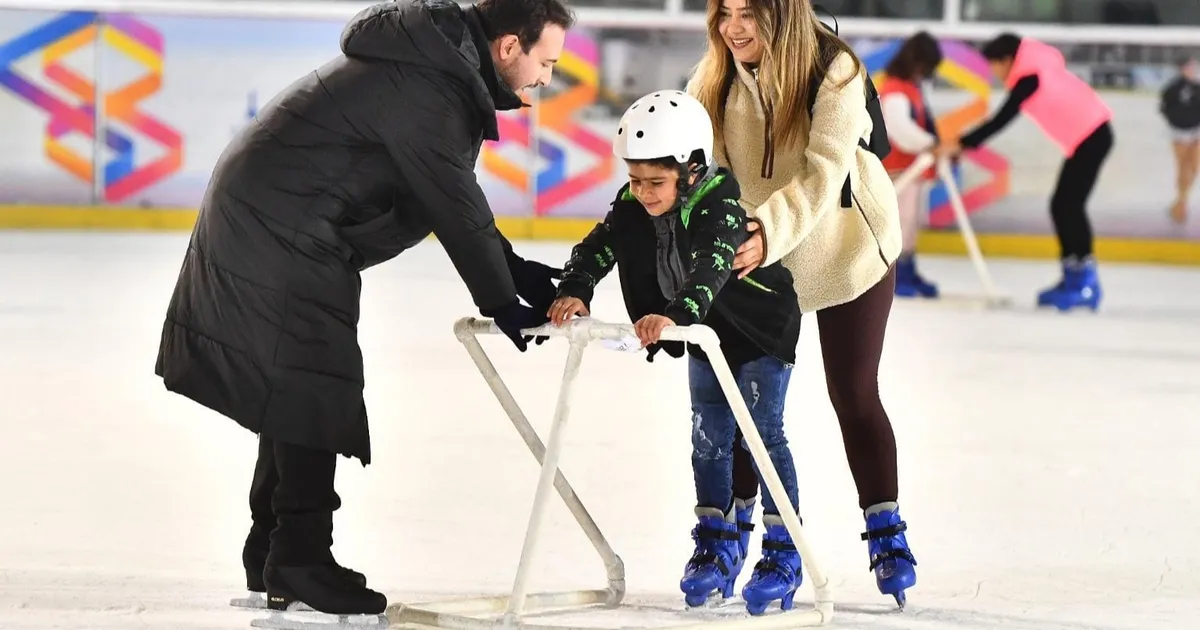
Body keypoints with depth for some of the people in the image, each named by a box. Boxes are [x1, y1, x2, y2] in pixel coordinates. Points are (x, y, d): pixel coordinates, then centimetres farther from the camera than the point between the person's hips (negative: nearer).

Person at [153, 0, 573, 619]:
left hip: (258, 213, 11)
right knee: (314, 387, -9)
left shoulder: (439, 62, 10)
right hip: (280, 232, -11)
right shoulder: (428, 89, -23)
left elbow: (453, 192, 18)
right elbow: (455, 207, -18)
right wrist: (501, 303, -9)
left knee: (296, 386, 15)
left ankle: (271, 555, 22)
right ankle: (299, 562, -7)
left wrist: (512, 267, 13)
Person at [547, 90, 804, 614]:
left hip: (763, 326, -6)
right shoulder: (633, 207, -14)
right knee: (709, 437, 8)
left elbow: (710, 269, -49)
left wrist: (673, 315, -65)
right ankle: (716, 547, 17)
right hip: (706, 335, 6)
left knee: (763, 434, -7)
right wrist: (574, 291, -39)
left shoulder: (719, 206, -34)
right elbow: (596, 250, -19)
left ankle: (782, 555, -2)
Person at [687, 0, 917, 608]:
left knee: (853, 394, 3)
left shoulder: (834, 71, -25)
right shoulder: (715, 78, -13)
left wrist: (769, 232, -49)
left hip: (847, 251, -3)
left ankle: (886, 533, 17)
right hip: (756, 258, 3)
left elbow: (823, 173, -34)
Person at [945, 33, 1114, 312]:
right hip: (1089, 135, 10)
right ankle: (1075, 279, 13)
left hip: (1090, 137, -10)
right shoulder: (1038, 67, 14)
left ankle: (1084, 281, -13)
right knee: (1062, 205, 10)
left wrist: (962, 143, -19)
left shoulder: (1029, 79, -16)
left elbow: (1000, 120, -20)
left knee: (1069, 205, -12)